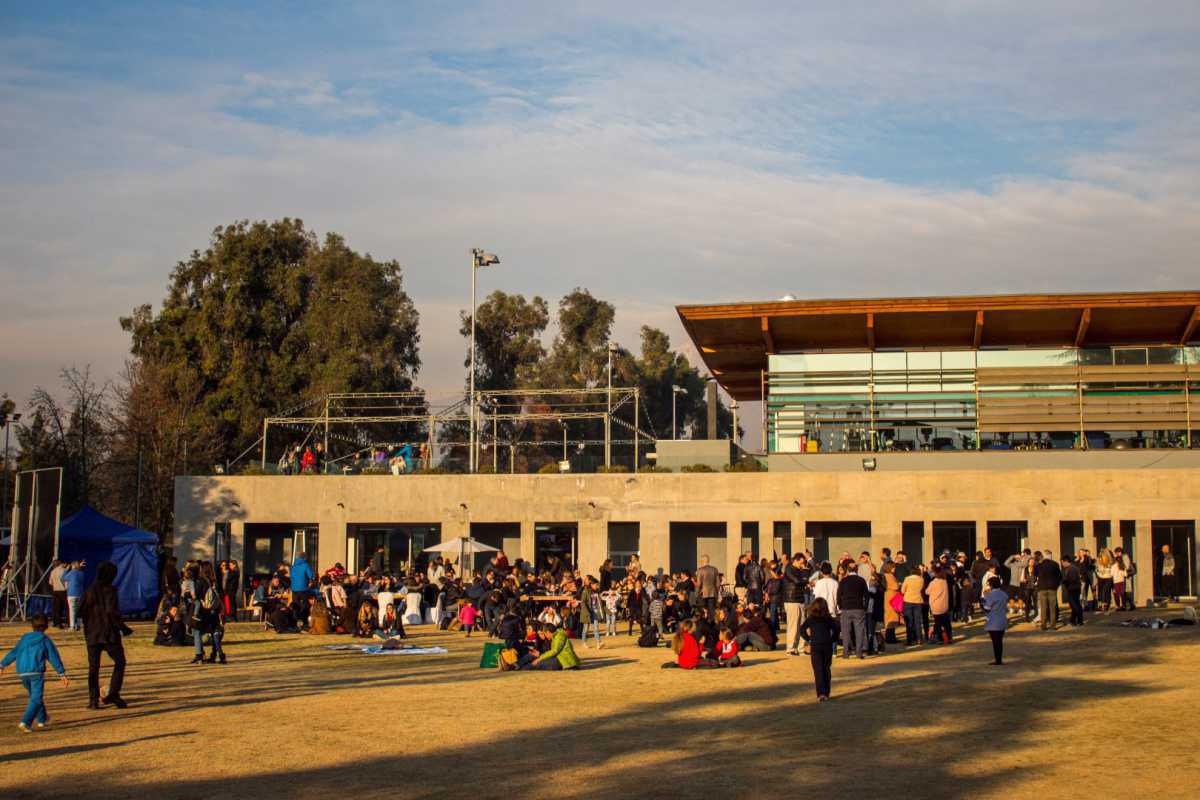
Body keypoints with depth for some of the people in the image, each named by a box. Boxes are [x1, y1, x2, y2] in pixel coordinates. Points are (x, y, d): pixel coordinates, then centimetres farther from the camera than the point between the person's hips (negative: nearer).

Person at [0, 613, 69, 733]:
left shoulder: (24, 638, 11)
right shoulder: (46, 640, -1)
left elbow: (13, 653, 12)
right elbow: (54, 658, -2)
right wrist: (62, 674, -2)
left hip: (22, 673, 5)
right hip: (37, 673, -5)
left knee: (34, 695, 24)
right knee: (36, 699, -6)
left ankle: (41, 719, 36)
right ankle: (25, 722, -24)